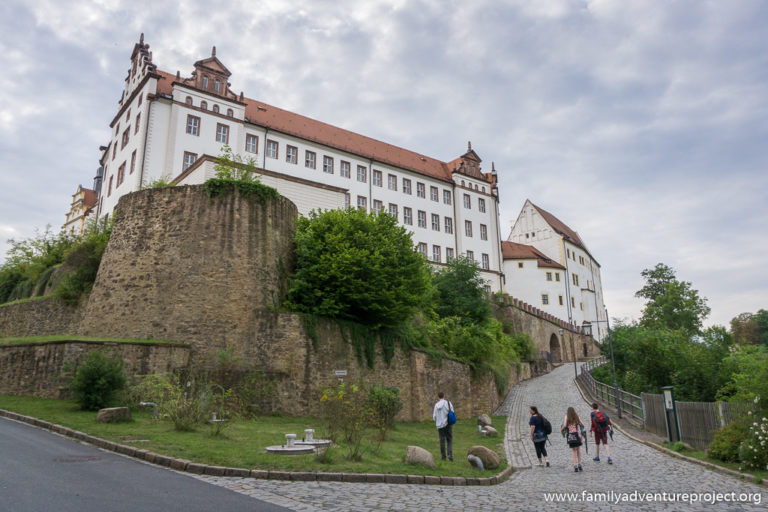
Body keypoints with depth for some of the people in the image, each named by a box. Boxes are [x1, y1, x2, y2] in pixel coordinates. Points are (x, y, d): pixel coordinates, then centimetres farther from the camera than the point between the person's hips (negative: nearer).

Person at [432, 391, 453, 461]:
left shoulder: (436, 405, -3)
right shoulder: (448, 403, -5)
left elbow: (434, 417, 0)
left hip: (440, 425, 1)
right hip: (448, 424, -1)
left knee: (442, 440, 10)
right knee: (449, 440, 9)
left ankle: (443, 456, 15)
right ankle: (450, 454, -6)